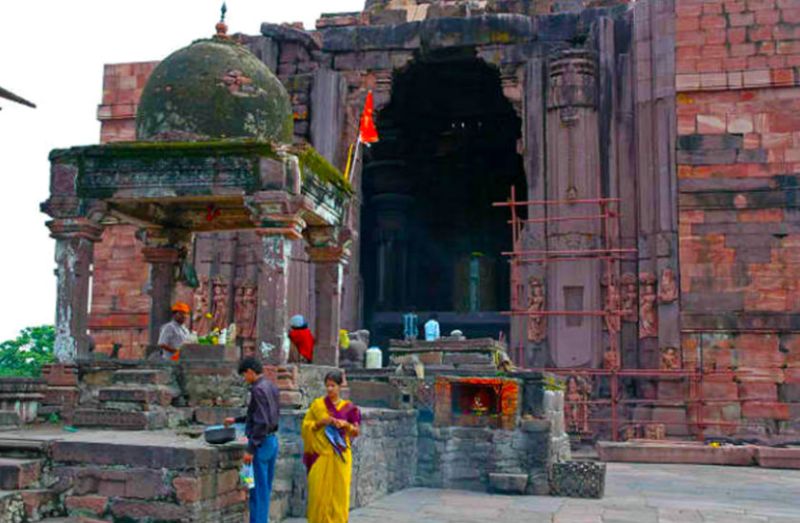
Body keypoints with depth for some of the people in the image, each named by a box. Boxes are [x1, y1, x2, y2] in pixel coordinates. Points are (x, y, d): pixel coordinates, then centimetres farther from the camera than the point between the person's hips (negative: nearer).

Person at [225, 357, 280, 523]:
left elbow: (261, 422, -22)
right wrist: (236, 420, 28)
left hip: (262, 442, -9)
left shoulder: (258, 389, -17)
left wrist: (250, 449, -19)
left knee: (258, 490, -2)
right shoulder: (271, 387, 11)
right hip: (273, 440, 9)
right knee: (265, 489, 15)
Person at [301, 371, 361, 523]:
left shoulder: (348, 407, 5)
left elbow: (356, 432, 5)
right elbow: (306, 426, 3)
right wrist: (321, 422, -13)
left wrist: (346, 424, -13)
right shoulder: (317, 404, 4)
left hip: (340, 455, 1)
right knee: (319, 489, -3)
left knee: (339, 489, 1)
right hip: (321, 454, -1)